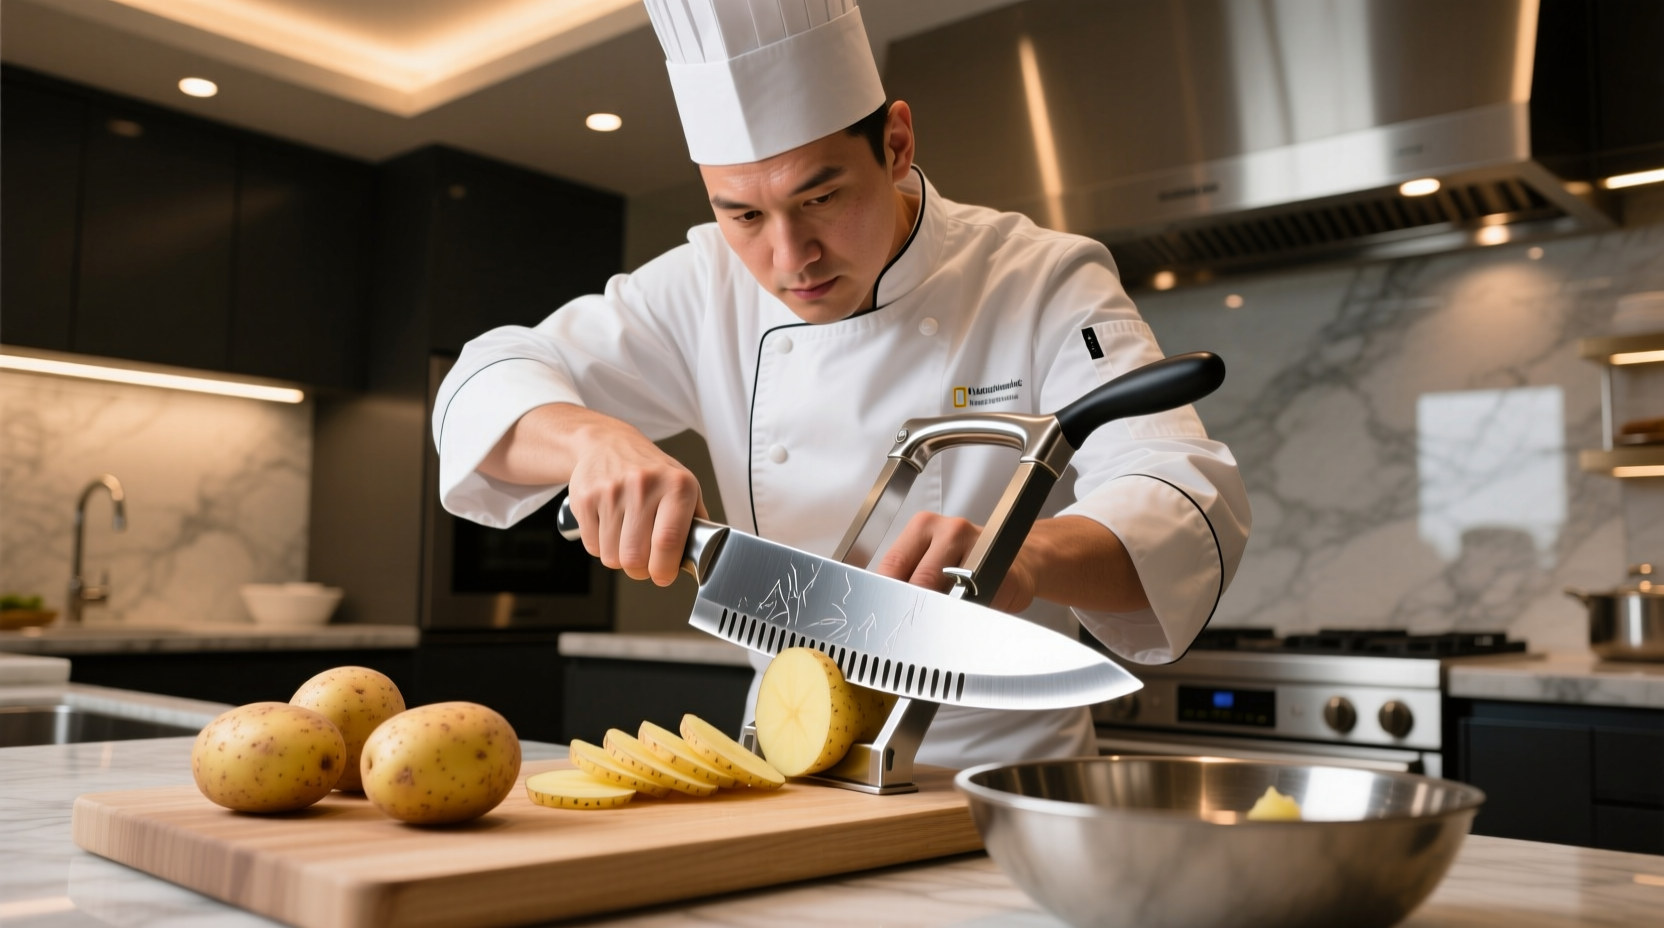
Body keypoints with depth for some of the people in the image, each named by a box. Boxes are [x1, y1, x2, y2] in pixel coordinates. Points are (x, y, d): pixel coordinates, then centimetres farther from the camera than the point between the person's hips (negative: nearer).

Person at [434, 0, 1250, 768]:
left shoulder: (1046, 284, -11)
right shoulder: (709, 287, -2)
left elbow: (1191, 510, -24)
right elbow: (486, 387, 0)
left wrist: (1026, 556, -46)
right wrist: (592, 439, -23)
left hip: (1001, 768, -2)